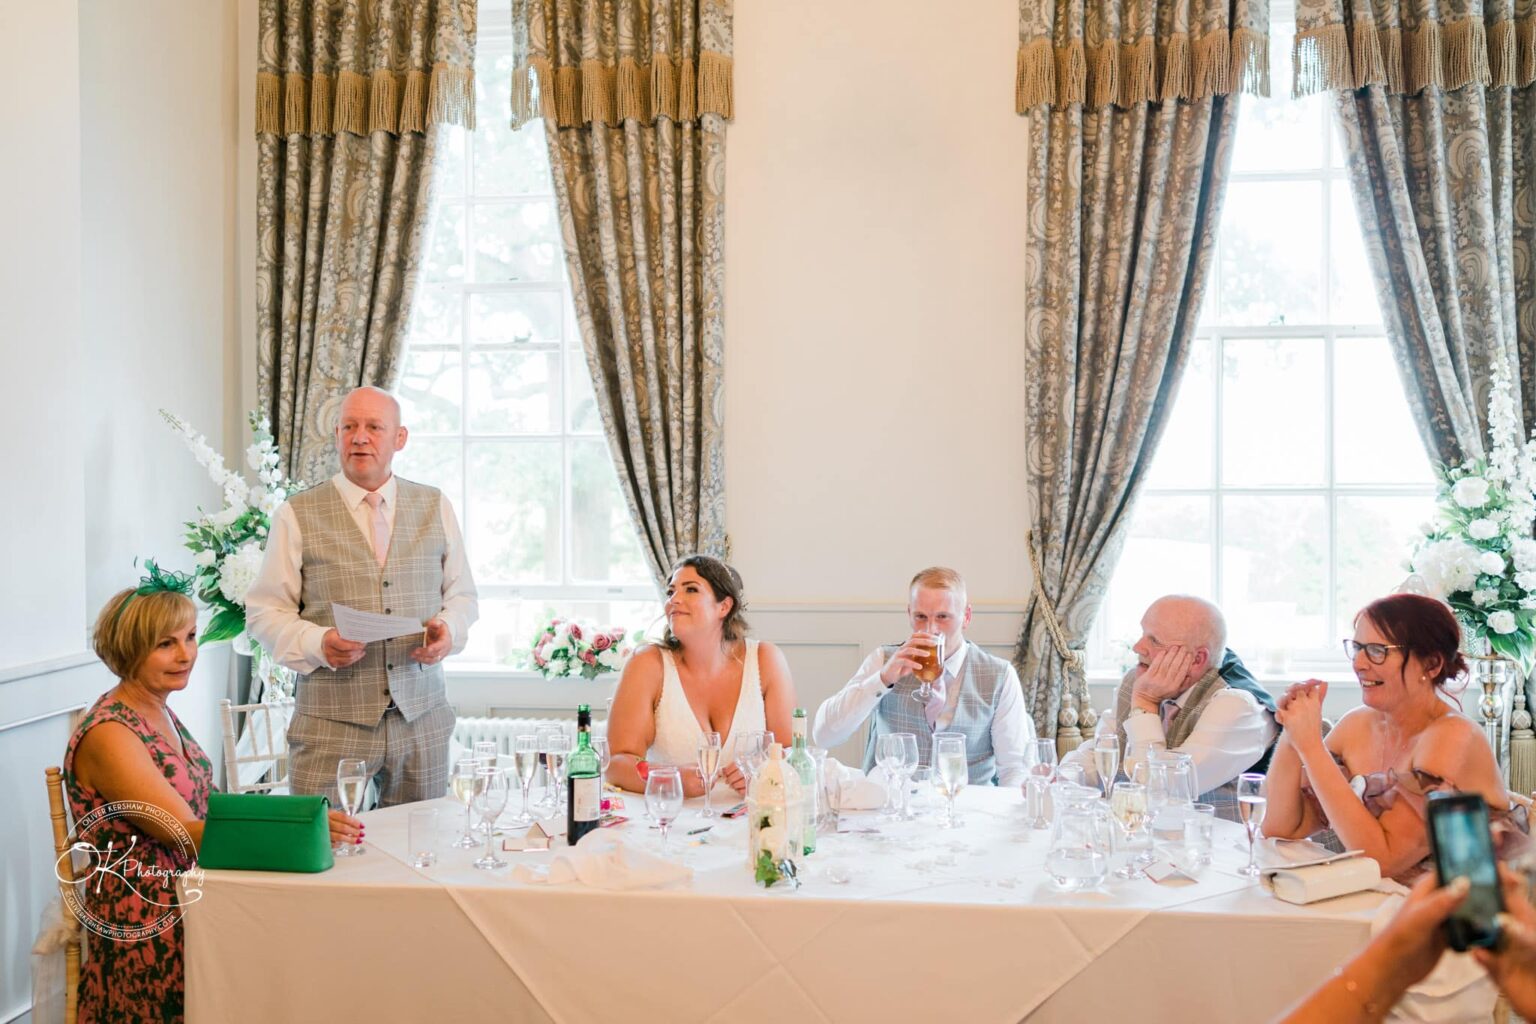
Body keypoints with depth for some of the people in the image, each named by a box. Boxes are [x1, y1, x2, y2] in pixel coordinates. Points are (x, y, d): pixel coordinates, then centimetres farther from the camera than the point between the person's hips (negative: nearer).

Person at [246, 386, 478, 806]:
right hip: (331, 724, -2)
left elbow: (463, 594, 15)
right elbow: (264, 611, 3)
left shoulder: (435, 507, 10)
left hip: (422, 720, 2)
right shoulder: (297, 515, 2)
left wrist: (449, 629, -7)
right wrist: (317, 643, -15)